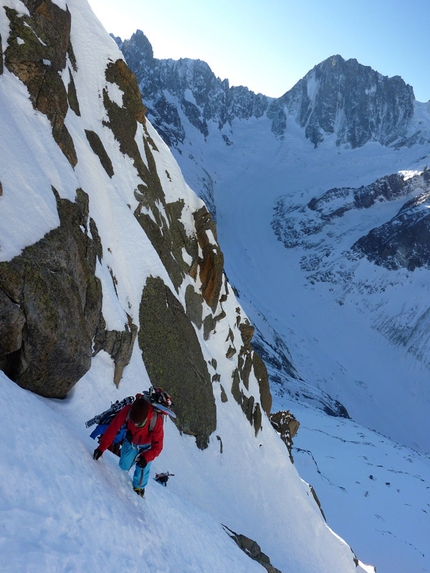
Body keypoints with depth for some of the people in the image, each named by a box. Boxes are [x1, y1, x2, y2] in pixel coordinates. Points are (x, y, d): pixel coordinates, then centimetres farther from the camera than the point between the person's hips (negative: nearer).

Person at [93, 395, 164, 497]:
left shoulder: (156, 422, -41)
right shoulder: (127, 411, -38)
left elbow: (157, 447, -29)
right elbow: (112, 429, -27)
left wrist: (146, 458, -44)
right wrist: (101, 448, -29)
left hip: (147, 446, -2)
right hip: (131, 441, 2)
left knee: (142, 470, 3)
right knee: (124, 465, 12)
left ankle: (138, 487, 36)